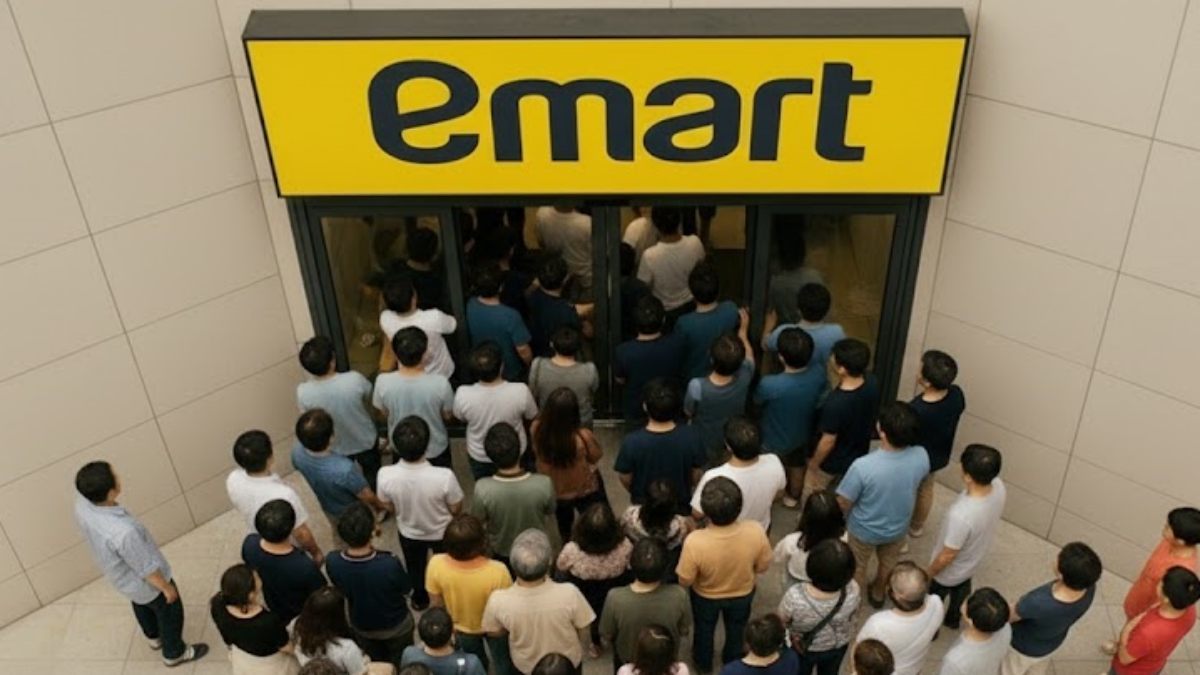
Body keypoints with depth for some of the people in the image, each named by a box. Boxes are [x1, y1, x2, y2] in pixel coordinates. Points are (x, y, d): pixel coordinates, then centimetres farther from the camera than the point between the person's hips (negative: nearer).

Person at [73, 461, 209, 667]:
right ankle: (174, 653, 50)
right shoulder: (122, 532, -48)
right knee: (170, 612, 23)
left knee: (141, 605, 36)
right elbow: (147, 569, -29)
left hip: (119, 575, 7)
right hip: (145, 583, -7)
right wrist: (167, 587, -10)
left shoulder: (82, 504, -25)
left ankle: (154, 637, 64)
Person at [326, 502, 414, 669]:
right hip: (396, 626, -3)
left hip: (361, 626, 3)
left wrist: (359, 537, -10)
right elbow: (407, 589, -18)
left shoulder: (332, 562, -31)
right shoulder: (389, 564, -41)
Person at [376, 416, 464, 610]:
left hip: (409, 533, 2)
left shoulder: (385, 475, -34)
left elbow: (390, 507, -12)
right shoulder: (444, 476, -41)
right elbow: (456, 509, -20)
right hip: (442, 532, -1)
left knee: (415, 567, 34)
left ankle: (420, 599, 60)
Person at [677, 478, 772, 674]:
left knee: (704, 629, 32)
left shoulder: (695, 542, -42)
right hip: (743, 594, 2)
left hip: (706, 596, -1)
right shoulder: (756, 532, -36)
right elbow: (762, 566, -15)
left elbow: (685, 581, -24)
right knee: (736, 629, 34)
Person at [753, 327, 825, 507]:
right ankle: (792, 497, 59)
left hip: (774, 442, -4)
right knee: (797, 468, 34)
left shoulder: (769, 385, -42)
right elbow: (819, 401, -6)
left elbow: (756, 404, -17)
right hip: (802, 436, 4)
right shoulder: (818, 374, -29)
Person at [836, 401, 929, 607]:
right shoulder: (921, 457, -28)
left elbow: (843, 503, -24)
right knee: (889, 563, 33)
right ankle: (877, 594, 59)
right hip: (898, 527, 4)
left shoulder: (863, 466, -41)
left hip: (864, 530, -3)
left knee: (857, 568, 27)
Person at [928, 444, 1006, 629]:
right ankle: (953, 620, 63)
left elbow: (947, 556, -29)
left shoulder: (961, 515, -47)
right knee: (962, 589, 35)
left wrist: (929, 573, -10)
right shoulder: (998, 487, -27)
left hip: (951, 571, -6)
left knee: (935, 598, 26)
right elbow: (996, 515, -2)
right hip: (975, 559, 6)